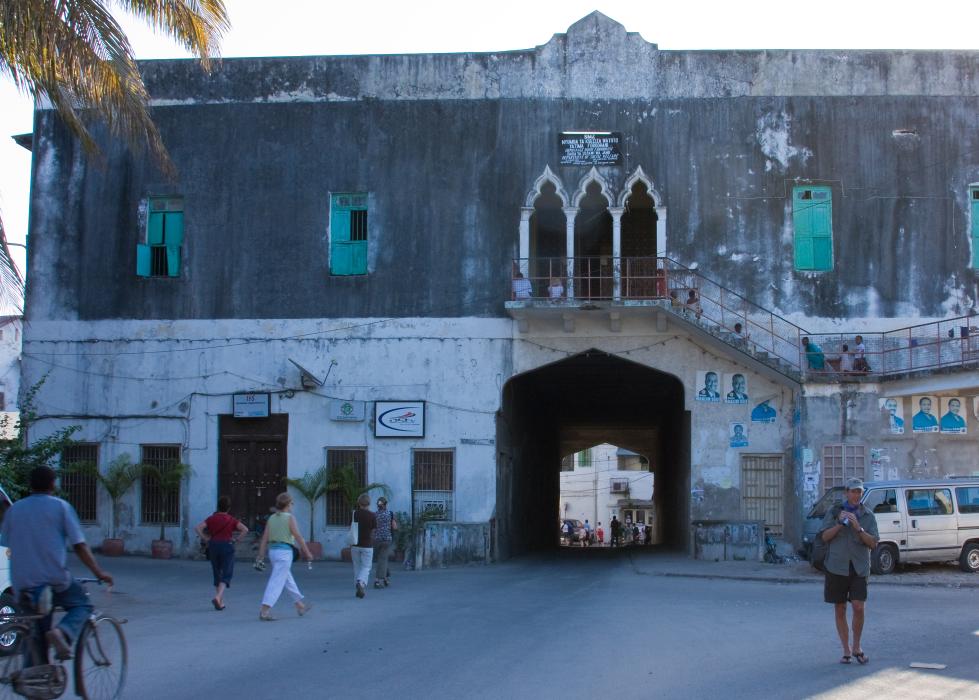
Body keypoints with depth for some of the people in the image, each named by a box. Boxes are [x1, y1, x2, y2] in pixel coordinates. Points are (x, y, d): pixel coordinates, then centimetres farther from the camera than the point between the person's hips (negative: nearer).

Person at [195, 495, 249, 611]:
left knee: (217, 574, 15)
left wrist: (206, 540, 1)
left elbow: (197, 528, -6)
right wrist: (236, 540, -5)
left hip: (213, 546, 3)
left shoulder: (211, 518, 4)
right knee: (226, 575, -1)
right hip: (227, 546, -3)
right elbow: (245, 529, -13)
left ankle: (221, 602, 18)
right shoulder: (231, 520, -1)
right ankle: (218, 596, -24)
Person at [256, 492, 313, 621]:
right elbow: (298, 537, -9)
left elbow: (264, 539, 5)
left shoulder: (271, 518, 7)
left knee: (288, 580, 19)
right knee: (277, 582, -8)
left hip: (273, 551, 7)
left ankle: (300, 606, 31)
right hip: (285, 551, -7)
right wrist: (307, 553, 0)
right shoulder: (289, 518, -9)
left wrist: (260, 556, 8)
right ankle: (264, 611, -16)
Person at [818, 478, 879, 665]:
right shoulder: (834, 511, 6)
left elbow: (873, 543, -1)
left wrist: (858, 528, -15)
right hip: (837, 567, 0)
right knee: (840, 610, 5)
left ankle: (857, 647, 9)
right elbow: (825, 536, 0)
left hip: (859, 568, 0)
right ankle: (846, 650, 16)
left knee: (859, 608, -11)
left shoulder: (868, 516, 7)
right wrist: (840, 524, -14)